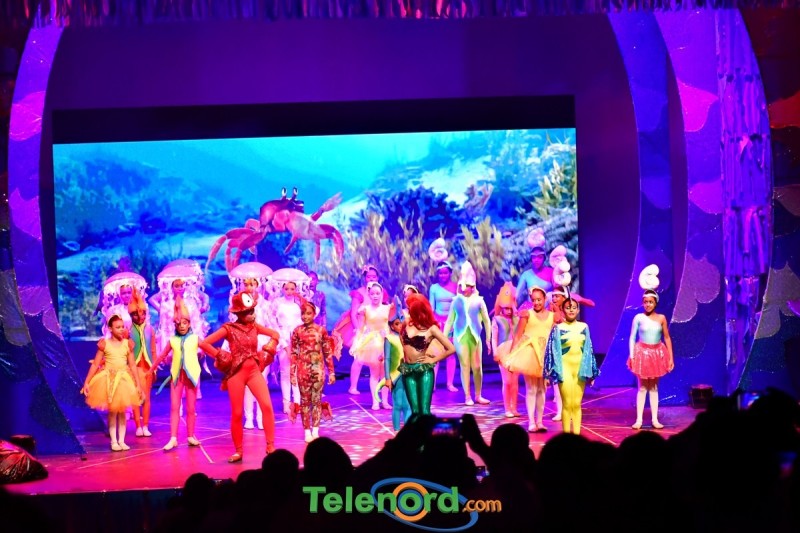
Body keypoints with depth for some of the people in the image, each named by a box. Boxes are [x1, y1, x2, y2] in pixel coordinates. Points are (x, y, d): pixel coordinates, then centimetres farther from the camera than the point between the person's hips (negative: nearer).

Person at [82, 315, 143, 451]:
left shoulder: (127, 344, 1)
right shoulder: (104, 343, -6)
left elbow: (132, 365, 4)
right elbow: (95, 364, -5)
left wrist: (138, 384, 2)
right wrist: (86, 382, -8)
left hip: (124, 380, 2)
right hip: (109, 380, -2)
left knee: (122, 411, 7)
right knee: (112, 411, 2)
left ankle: (121, 441, 13)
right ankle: (114, 441, 10)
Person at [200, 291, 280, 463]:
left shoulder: (254, 326, 5)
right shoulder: (229, 328, -7)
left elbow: (275, 335, 19)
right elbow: (204, 343, -10)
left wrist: (266, 352, 7)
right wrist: (222, 357, -7)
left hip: (254, 370, 3)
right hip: (236, 372, -3)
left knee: (267, 406, -12)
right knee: (237, 413, 2)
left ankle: (270, 447, -5)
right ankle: (238, 451, 13)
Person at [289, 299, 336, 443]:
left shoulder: (321, 330, 1)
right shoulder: (297, 331, 0)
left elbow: (328, 353, 4)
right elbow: (293, 354, 1)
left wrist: (331, 372, 2)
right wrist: (292, 374, -3)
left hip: (318, 369, 0)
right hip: (303, 369, 0)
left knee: (317, 400, 3)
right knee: (305, 401, 4)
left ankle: (315, 430, 8)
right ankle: (307, 431, 8)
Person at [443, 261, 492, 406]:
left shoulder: (478, 301, 3)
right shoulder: (456, 301, 5)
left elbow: (486, 321, 7)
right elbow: (449, 321, 10)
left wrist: (488, 339, 3)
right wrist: (444, 338, 5)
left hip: (475, 337, 0)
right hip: (460, 337, 0)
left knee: (477, 367, 1)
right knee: (465, 366, -1)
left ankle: (478, 396, 13)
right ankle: (467, 397, 4)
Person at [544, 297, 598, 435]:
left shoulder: (584, 327, 8)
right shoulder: (558, 328, -1)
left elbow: (589, 350, 11)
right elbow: (551, 351, -2)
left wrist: (591, 372, 10)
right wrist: (550, 372, -7)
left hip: (580, 368, 3)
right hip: (565, 368, -3)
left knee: (577, 404, 5)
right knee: (567, 404, -4)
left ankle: (577, 434, 8)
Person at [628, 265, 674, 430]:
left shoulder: (661, 318, -1)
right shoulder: (638, 318, -6)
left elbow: (667, 338, 3)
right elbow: (632, 338, -4)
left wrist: (671, 357, 1)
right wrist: (631, 355, -11)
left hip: (657, 353, 2)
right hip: (642, 353, -2)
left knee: (654, 387, 8)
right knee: (642, 387, 2)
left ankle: (655, 419, 11)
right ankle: (639, 419, 4)